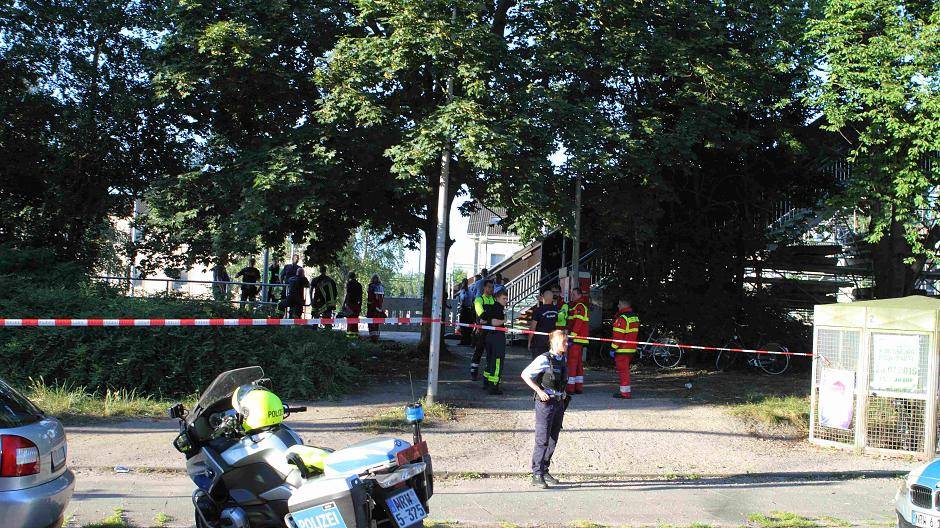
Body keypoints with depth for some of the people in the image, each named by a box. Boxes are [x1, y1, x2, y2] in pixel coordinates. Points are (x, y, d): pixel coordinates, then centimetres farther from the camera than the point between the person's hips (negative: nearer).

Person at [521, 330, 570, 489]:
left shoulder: (563, 359, 10)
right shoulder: (544, 359, -13)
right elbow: (525, 375, -12)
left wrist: (563, 393, 12)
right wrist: (539, 391, -16)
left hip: (559, 403, 7)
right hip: (545, 403, -7)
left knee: (553, 440, 12)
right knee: (542, 440, -6)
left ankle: (544, 471, 23)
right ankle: (537, 475, -1)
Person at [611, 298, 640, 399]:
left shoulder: (622, 318, -17)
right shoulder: (635, 317, 13)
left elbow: (618, 336, -19)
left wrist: (613, 348, -15)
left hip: (622, 349, -9)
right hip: (631, 349, 10)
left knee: (623, 370, -5)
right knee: (625, 369, 18)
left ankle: (625, 392, -4)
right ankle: (625, 390, 24)